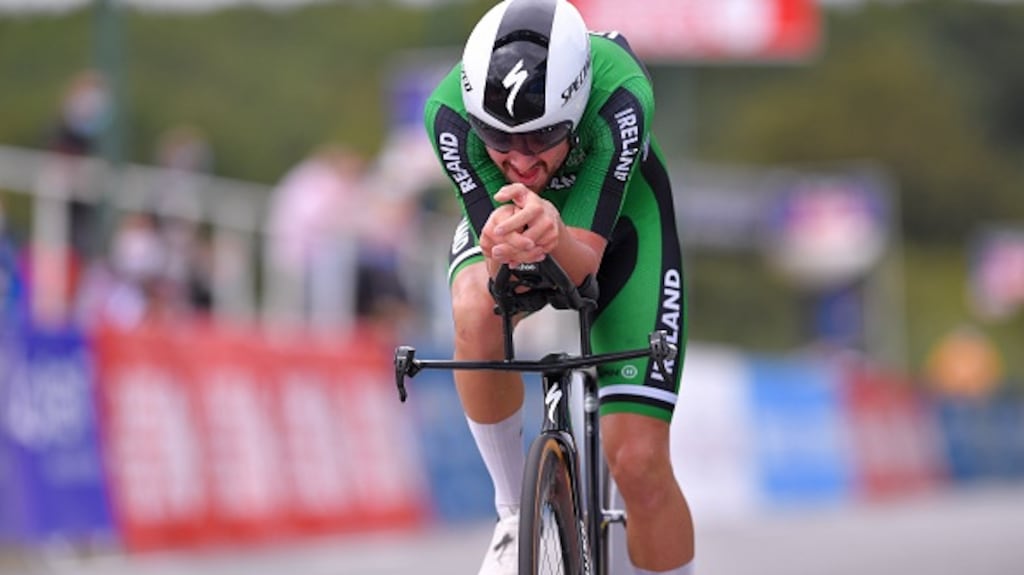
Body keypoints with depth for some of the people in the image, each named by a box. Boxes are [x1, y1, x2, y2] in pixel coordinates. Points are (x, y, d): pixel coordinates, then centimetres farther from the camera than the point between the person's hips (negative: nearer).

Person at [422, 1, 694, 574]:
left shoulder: (620, 96, -39)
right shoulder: (451, 112, -35)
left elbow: (584, 261, -39)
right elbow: (504, 279, -34)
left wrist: (554, 238, -63)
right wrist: (504, 247, -58)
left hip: (614, 217, -1)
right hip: (505, 208, 1)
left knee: (639, 463, -12)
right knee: (478, 313, -36)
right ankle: (514, 516, -14)